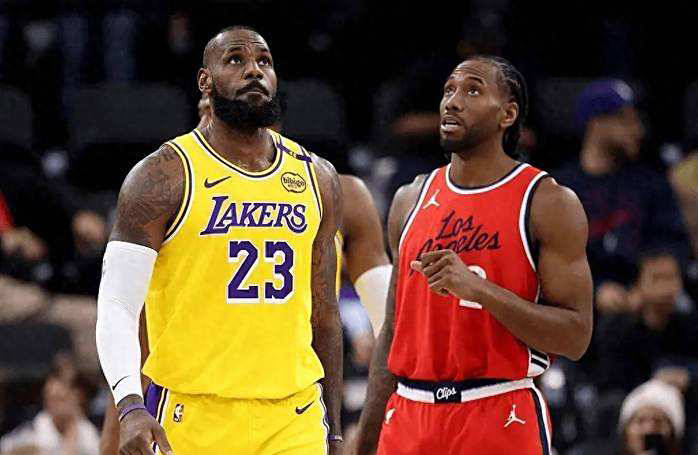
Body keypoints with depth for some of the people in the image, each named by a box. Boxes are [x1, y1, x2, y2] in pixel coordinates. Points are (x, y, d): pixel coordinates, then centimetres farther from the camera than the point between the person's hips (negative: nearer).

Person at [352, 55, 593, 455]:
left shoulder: (549, 203, -4)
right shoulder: (411, 201, 12)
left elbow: (576, 336, -11)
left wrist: (478, 288, -22)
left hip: (502, 420, -5)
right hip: (409, 418, 5)